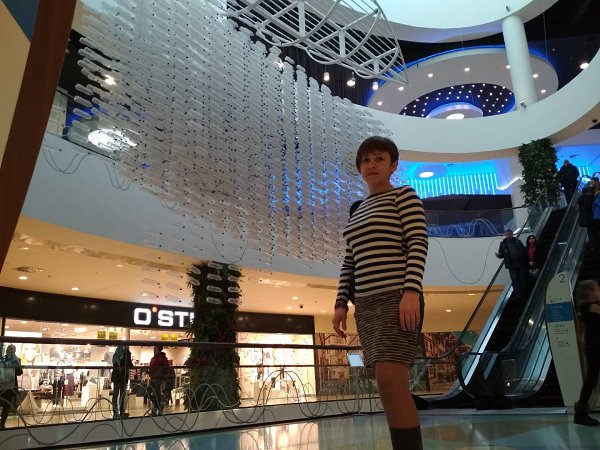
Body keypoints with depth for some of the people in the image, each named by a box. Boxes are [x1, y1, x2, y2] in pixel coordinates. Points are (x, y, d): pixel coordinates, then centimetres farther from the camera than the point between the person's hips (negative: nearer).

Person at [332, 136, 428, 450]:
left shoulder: (405, 195, 2)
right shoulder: (358, 211, 21)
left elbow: (418, 244, -10)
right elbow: (350, 262, 18)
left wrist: (412, 292, -22)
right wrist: (341, 303, 9)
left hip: (398, 299, -7)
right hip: (366, 305, 7)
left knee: (390, 381, -19)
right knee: (391, 386, 5)